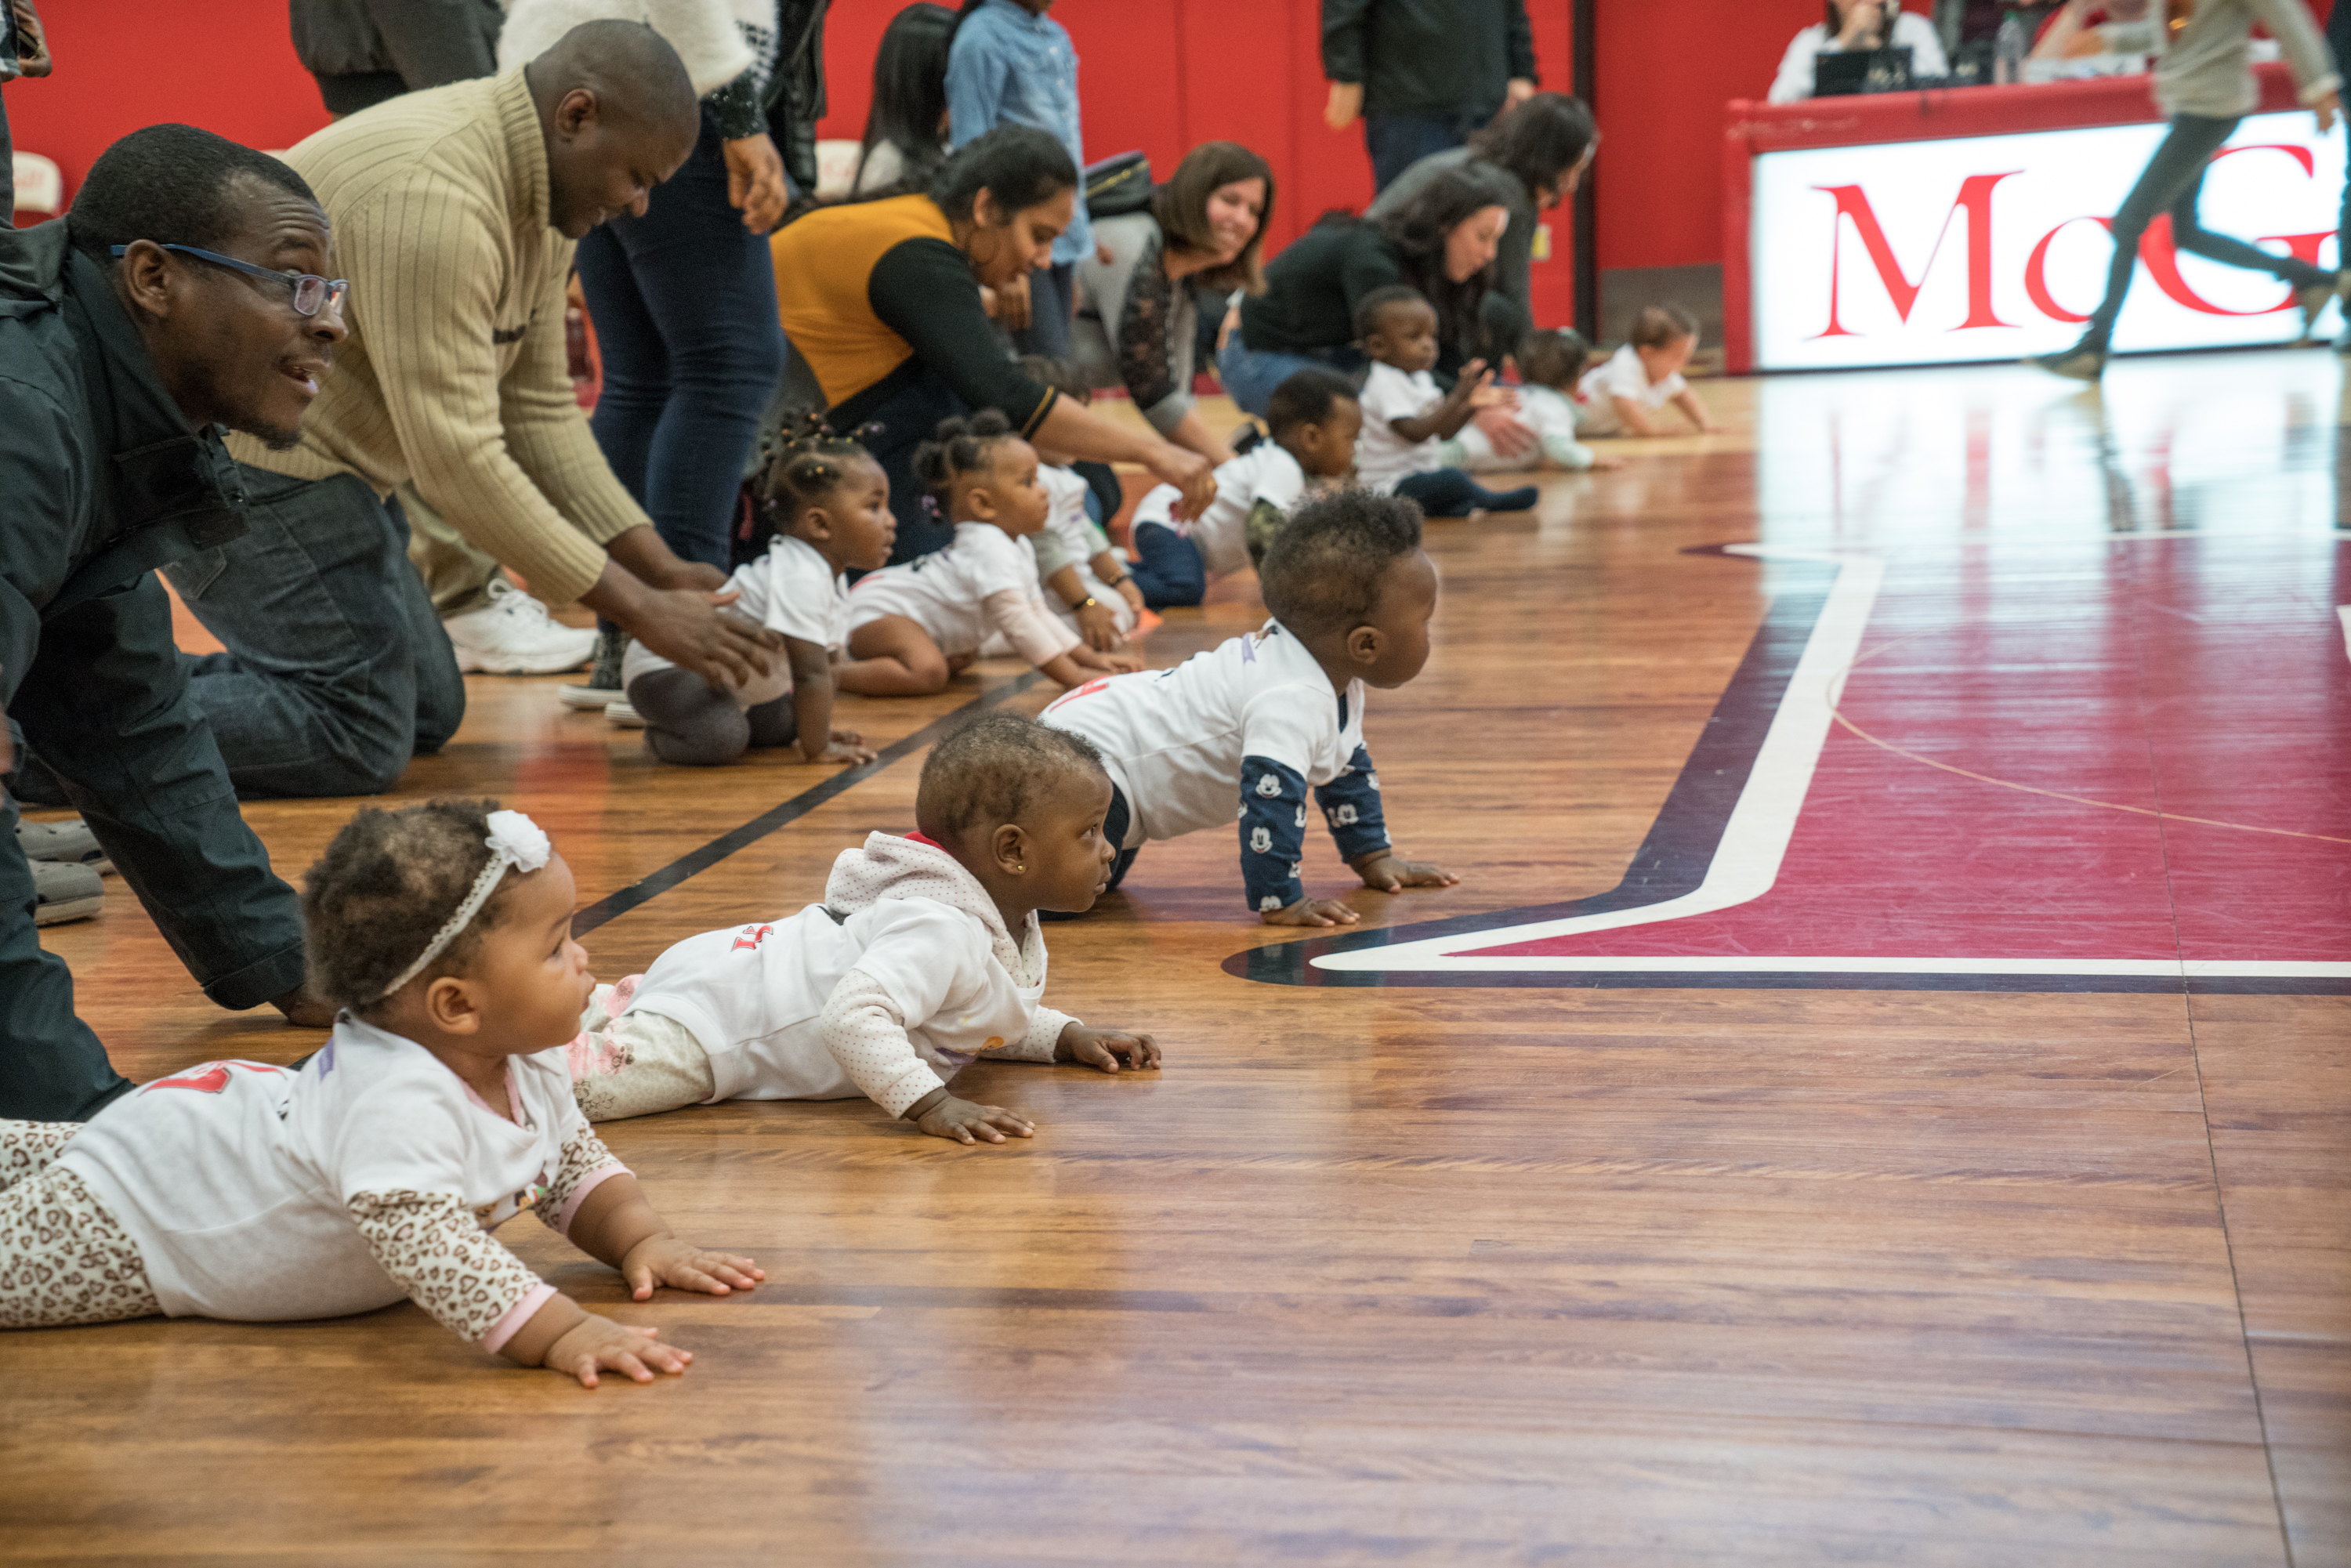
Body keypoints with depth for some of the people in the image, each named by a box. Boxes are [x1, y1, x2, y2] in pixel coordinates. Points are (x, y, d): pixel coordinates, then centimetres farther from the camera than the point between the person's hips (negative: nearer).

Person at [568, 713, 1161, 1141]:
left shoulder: (1011, 920, 3)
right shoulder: (943, 931, -31)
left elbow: (981, 1018, 21)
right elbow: (854, 1015, -42)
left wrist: (1067, 1037, 8)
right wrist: (929, 1104, -43)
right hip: (710, 1012, -11)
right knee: (588, 1080, -26)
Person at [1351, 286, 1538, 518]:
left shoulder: (1421, 380, 14)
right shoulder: (1385, 384, -18)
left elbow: (1443, 433, 14)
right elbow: (1415, 433, -30)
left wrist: (1470, 407, -3)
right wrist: (1456, 399, -34)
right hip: (1389, 486, -11)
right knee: (1451, 479, -28)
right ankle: (1495, 501, -4)